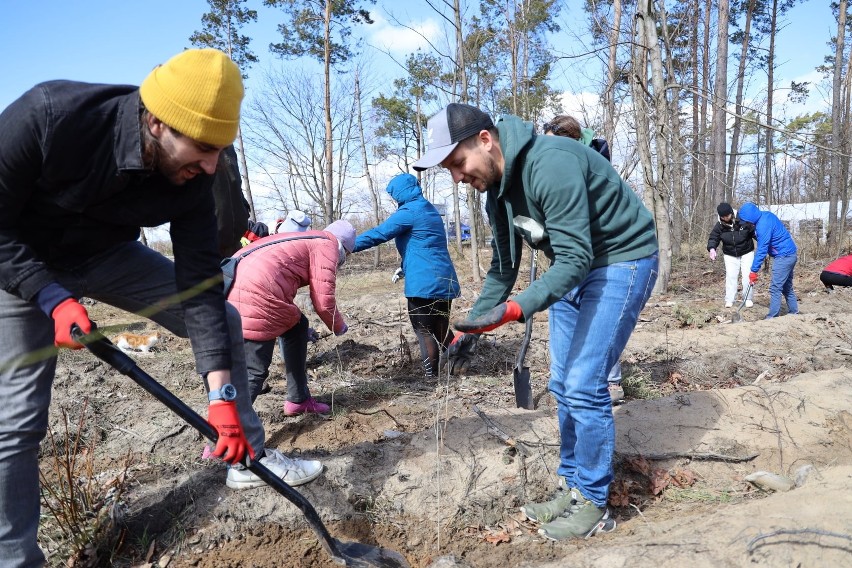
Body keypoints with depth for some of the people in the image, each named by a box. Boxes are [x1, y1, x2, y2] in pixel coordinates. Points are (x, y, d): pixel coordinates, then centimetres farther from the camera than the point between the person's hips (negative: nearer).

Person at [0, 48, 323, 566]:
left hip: (110, 254, 4)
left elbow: (200, 283, -21)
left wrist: (222, 394, -24)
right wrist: (54, 299, -33)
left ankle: (251, 456, 13)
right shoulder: (45, 116, -36)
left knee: (223, 320, -3)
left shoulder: (192, 173, -23)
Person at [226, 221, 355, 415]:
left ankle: (299, 400, 31)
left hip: (235, 285, 10)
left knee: (297, 326, 25)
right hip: (254, 293, -10)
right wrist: (339, 327, 19)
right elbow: (323, 301, 0)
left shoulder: (307, 240, 32)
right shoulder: (328, 245, 6)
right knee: (253, 372, -7)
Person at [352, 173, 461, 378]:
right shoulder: (430, 210, 19)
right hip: (444, 280, 9)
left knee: (423, 330, -2)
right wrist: (405, 268, 24)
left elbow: (379, 234, -13)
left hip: (424, 282, -9)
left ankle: (432, 378, -3)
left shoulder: (408, 212, -9)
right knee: (441, 329, 16)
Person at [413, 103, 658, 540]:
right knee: (563, 385, 10)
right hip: (574, 267, 9)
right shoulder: (496, 186, 0)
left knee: (584, 385, -11)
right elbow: (504, 266, 9)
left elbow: (576, 257, -32)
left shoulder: (550, 164, -29)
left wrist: (516, 308, -42)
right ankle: (572, 487, 25)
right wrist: (473, 324, 4)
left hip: (622, 261, -9)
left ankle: (593, 504, 6)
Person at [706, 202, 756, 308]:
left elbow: (755, 232, -10)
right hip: (730, 255, 2)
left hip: (746, 253, -2)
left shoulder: (743, 220, -20)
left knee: (747, 275, -4)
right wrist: (712, 248, -29)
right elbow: (713, 238, -9)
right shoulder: (719, 226, -13)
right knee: (730, 276, -6)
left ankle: (748, 299, 9)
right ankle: (729, 300, -2)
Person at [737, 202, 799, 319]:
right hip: (790, 253, 10)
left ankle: (773, 317, -7)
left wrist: (754, 271, -21)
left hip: (784, 256, -10)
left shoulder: (763, 225, -24)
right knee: (787, 286, 18)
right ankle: (793, 312, 27)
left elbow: (761, 251, -23)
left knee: (775, 288, -9)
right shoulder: (766, 215, 5)